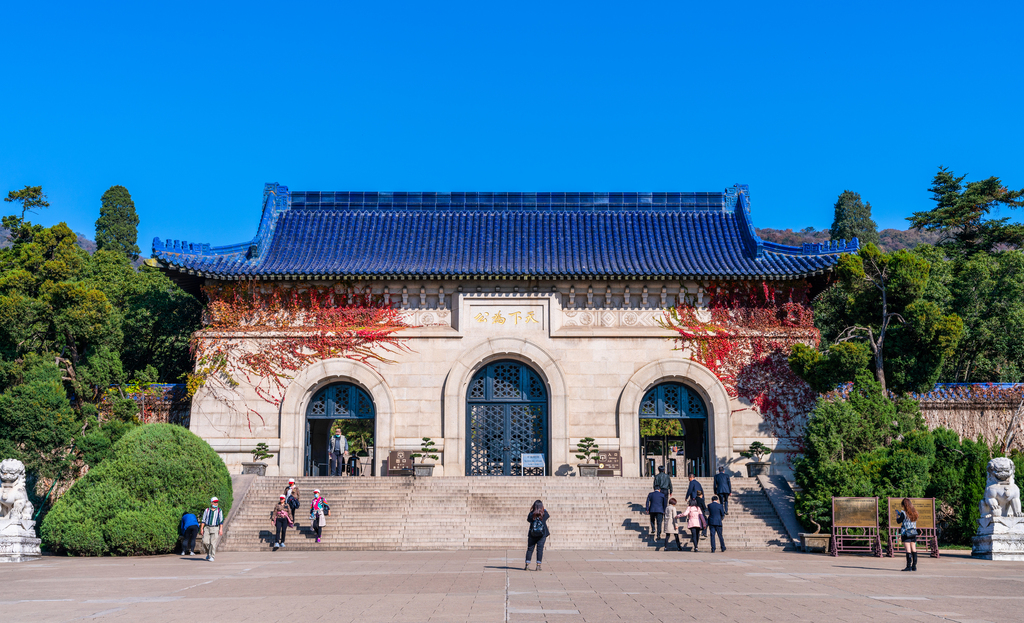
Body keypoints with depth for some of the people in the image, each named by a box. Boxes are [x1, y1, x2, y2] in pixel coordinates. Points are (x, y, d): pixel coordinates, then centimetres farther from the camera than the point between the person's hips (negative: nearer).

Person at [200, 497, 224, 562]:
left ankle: (211, 557, -4)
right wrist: (201, 528, 2)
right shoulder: (207, 510, 11)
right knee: (205, 542, -7)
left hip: (215, 528, -2)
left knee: (213, 543, -9)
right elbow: (203, 520, 10)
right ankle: (208, 553, 18)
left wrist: (221, 529, -8)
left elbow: (221, 520, 1)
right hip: (207, 528, 2)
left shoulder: (219, 511, 6)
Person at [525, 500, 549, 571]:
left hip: (532, 534, 0)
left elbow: (528, 519, 10)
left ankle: (527, 565, 3)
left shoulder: (531, 514, -8)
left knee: (530, 549, 6)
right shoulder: (544, 513, -5)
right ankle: (538, 565, 0)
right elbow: (548, 517, 17)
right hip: (542, 535, 0)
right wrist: (544, 509, 27)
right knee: (540, 549, 3)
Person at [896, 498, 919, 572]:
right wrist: (900, 514, 30)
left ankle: (909, 566, -8)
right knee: (914, 550, 8)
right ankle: (914, 566, 11)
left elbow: (899, 521, -2)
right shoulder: (914, 512, 7)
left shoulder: (904, 513, -13)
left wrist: (897, 515, 16)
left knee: (908, 550, -7)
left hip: (906, 533, -6)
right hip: (914, 532, 6)